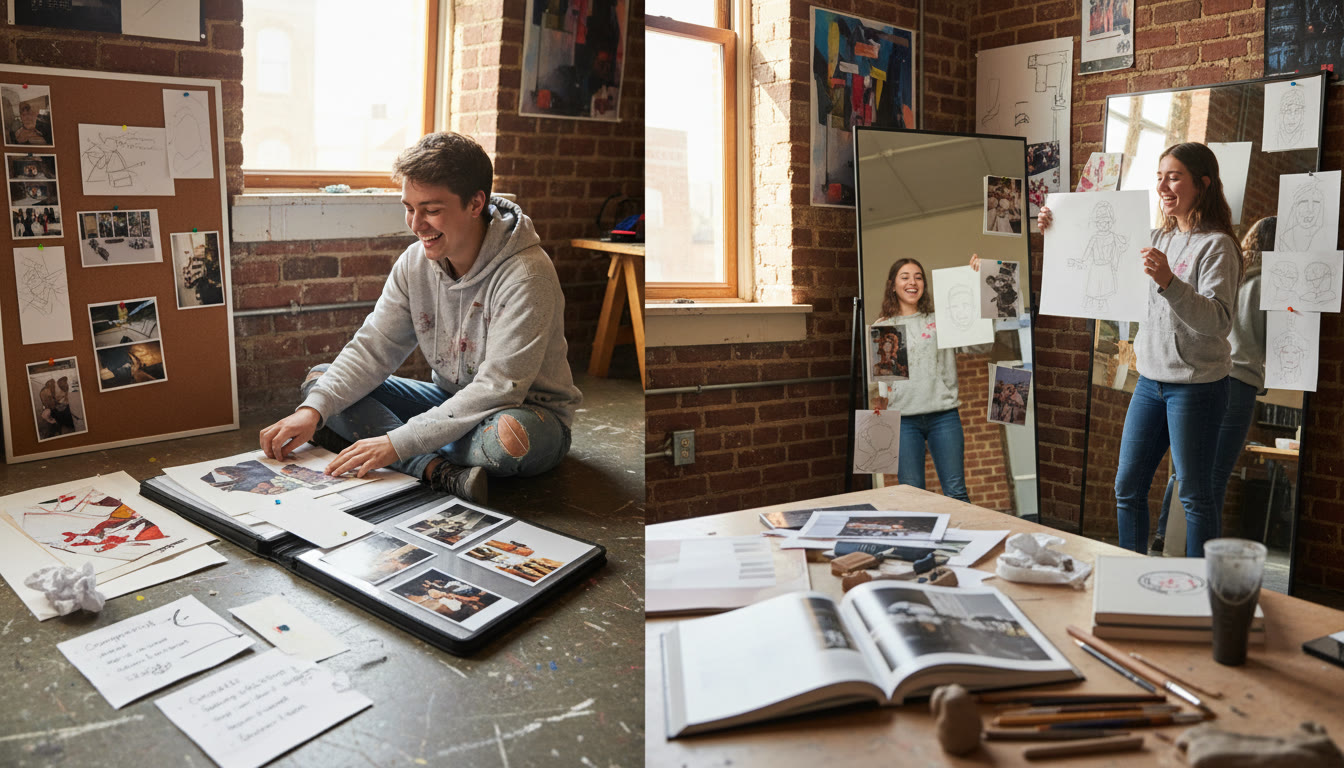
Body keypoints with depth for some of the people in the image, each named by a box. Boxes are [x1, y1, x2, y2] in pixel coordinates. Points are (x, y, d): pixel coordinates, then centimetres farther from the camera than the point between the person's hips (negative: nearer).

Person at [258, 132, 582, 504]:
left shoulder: (525, 274, -25)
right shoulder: (415, 263, -4)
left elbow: (498, 389, -29)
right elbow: (372, 350, -3)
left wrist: (398, 442, -33)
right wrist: (314, 410, -21)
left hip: (527, 410, -6)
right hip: (452, 401, 7)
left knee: (509, 435, -43)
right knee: (319, 380, -4)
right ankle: (439, 470, -24)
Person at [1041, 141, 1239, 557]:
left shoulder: (1216, 245, -11)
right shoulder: (1159, 238, 9)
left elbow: (1219, 321, -21)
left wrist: (1169, 282, -35)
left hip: (1197, 385, -7)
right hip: (1151, 379, 7)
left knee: (1195, 494, 2)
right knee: (1127, 487, 10)